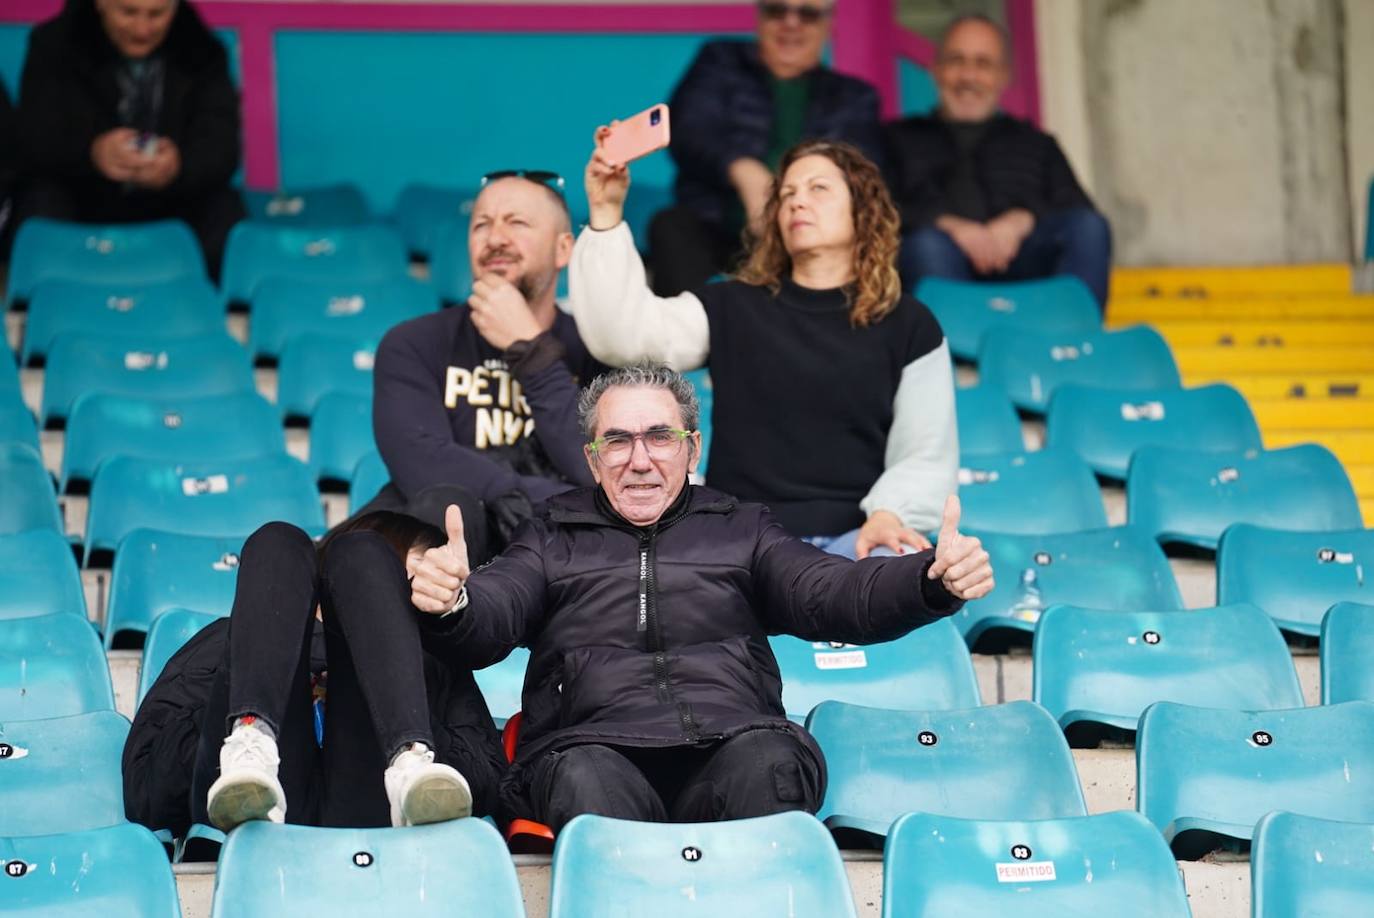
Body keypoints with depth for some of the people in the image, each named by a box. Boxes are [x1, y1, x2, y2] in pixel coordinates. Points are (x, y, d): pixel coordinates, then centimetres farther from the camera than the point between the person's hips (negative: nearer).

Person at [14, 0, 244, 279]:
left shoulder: (202, 53, -4)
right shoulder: (55, 45, -6)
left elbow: (221, 144, -14)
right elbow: (34, 139, -16)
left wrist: (179, 165, -40)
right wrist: (92, 152, -40)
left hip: (173, 206, 1)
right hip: (85, 201, 0)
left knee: (224, 210, -28)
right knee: (44, 204, -31)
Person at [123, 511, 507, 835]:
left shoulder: (433, 657, 39)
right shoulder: (223, 641, 37)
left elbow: (489, 781, 16)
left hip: (367, 804, 0)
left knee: (363, 555, -3)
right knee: (279, 545, -3)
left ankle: (413, 765, -33)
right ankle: (251, 752, -33)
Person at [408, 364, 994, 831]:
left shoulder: (741, 530, 25)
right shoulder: (551, 540, 23)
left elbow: (834, 595, 11)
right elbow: (486, 622, 6)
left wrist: (934, 580, -10)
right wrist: (449, 603, -21)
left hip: (733, 743, 1)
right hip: (595, 746, -1)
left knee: (771, 762, -34)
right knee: (587, 781, -36)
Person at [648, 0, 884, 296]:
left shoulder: (854, 97, 22)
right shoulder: (721, 63, 21)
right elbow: (687, 133, 3)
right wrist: (743, 171, -20)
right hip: (718, 231, 0)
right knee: (672, 228, -31)